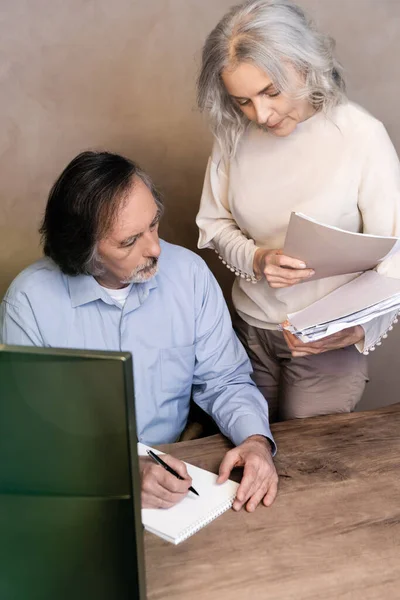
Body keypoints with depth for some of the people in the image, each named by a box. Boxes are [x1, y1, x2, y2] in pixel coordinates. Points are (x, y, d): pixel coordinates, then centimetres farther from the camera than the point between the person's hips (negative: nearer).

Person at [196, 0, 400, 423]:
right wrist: (255, 259, -17)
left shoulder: (361, 135, -18)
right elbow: (213, 223, 3)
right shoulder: (233, 133, -7)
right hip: (250, 329, 4)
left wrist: (361, 327, -33)